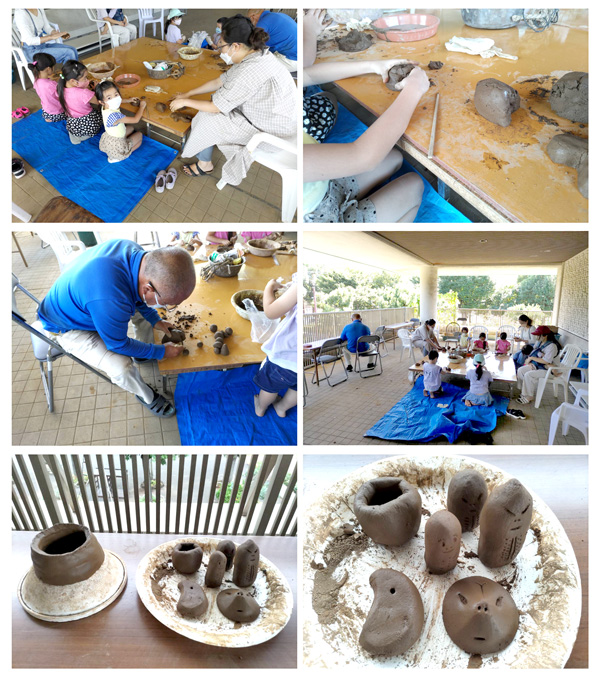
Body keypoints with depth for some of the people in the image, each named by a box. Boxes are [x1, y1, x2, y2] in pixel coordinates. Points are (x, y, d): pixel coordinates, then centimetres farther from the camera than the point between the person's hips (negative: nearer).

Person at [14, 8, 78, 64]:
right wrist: (52, 36, -28)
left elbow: (47, 28, 14)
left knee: (73, 49, -10)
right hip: (31, 50, -8)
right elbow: (29, 41, -26)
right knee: (69, 53, -19)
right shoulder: (20, 13, -20)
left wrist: (58, 33, -9)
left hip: (43, 44, 8)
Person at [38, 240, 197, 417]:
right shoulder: (111, 302, -46)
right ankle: (147, 397, 7)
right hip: (68, 328, -8)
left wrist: (155, 320, 3)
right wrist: (161, 352, -15)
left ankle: (143, 355, 36)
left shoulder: (133, 250, -23)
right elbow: (118, 344, -24)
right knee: (122, 368, -24)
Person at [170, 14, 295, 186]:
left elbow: (216, 107, -19)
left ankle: (205, 164, 24)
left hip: (270, 132, -9)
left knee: (207, 119, 0)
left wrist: (185, 101, -4)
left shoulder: (250, 71, -29)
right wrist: (188, 94, 16)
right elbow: (219, 82, 13)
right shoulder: (255, 55, 0)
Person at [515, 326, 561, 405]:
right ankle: (524, 392, 3)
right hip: (536, 365, 9)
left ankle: (528, 397, -16)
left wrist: (531, 358, -19)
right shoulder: (539, 342, 7)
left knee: (528, 375, -28)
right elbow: (533, 352, 17)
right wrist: (529, 361, -4)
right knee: (520, 370, -8)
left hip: (547, 369, -9)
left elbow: (546, 361, -27)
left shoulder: (552, 346, -21)